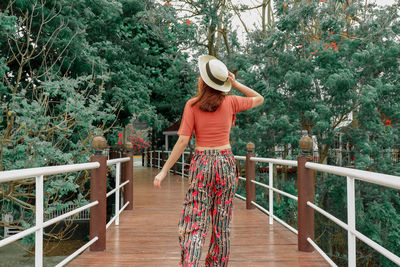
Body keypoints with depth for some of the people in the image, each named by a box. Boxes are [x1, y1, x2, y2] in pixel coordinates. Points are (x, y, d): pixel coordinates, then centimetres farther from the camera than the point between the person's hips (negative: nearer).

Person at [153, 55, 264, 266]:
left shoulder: (192, 105, -5)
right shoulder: (231, 102, 1)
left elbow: (183, 141, -10)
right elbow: (260, 99, 18)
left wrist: (164, 170, -5)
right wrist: (235, 84, 9)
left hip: (201, 164, -2)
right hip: (226, 163, 2)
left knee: (194, 223, 1)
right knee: (221, 223, 12)